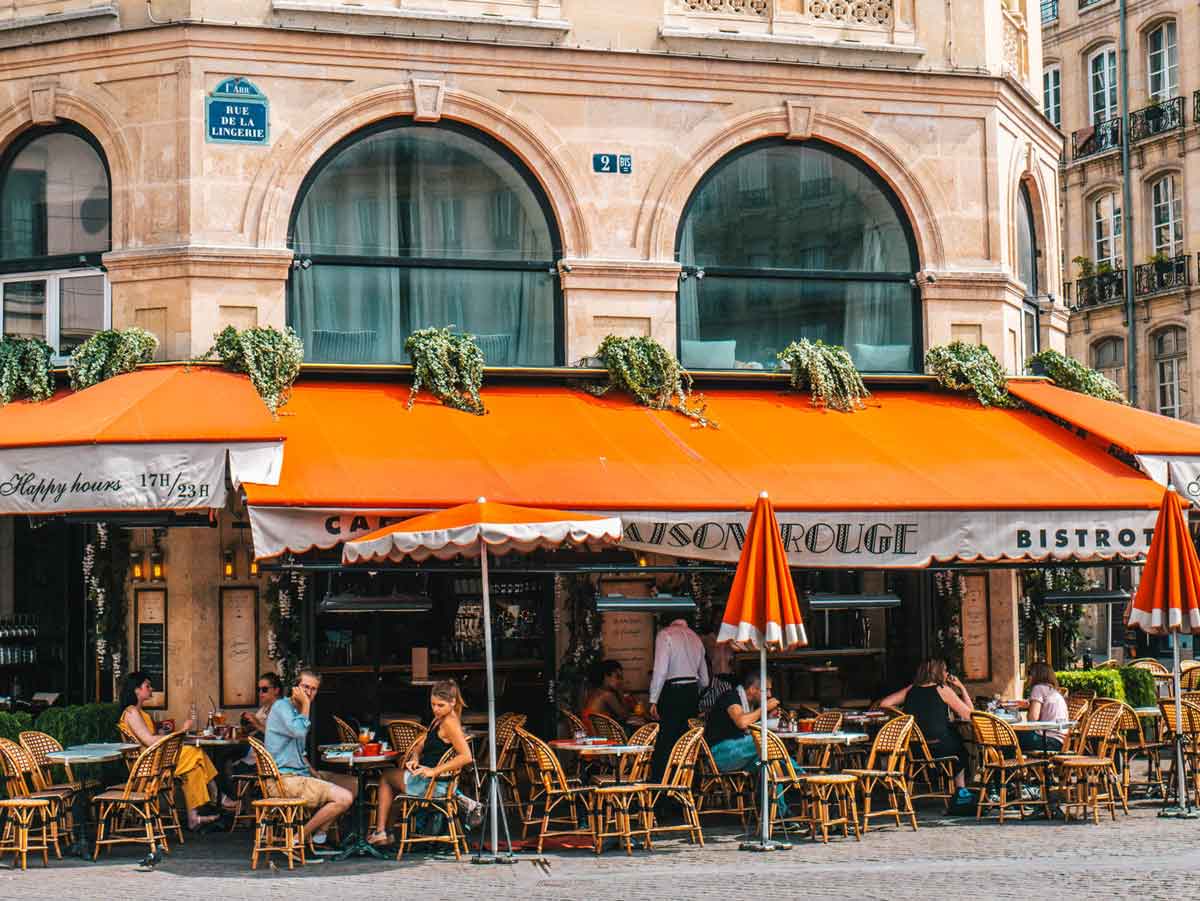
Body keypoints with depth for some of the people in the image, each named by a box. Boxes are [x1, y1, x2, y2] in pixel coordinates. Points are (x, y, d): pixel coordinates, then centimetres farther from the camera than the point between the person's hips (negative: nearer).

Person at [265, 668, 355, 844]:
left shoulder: (298, 710, 19)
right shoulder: (281, 706, -10)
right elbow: (299, 731, -29)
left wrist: (313, 771, 11)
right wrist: (305, 704, -15)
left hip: (300, 773, 10)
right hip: (285, 779, -10)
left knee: (352, 785, 12)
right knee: (344, 798, -21)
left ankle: (319, 834, 7)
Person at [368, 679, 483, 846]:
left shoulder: (450, 723, -20)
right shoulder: (438, 720, 11)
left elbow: (466, 756, -30)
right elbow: (421, 745, 18)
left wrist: (434, 771, -29)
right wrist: (414, 758, -6)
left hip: (433, 783, -10)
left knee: (386, 776, 13)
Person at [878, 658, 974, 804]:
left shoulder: (911, 690, 7)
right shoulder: (943, 690, -6)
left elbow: (884, 703, 6)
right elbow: (969, 714, -4)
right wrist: (962, 688, 7)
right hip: (939, 748, -5)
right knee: (961, 749, 30)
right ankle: (961, 791, 35)